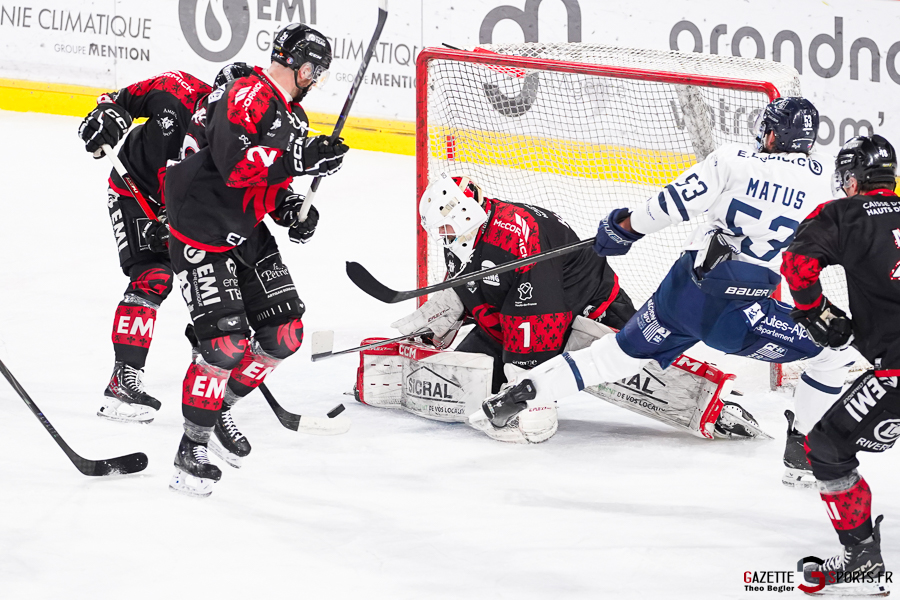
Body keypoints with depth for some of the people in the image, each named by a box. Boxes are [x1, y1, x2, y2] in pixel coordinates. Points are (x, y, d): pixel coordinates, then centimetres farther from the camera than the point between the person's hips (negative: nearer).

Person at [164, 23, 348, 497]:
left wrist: (291, 210, 4)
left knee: (285, 333, 6)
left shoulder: (293, 115, 12)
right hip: (201, 235, -9)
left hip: (247, 234, 9)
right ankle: (192, 447, -3)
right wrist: (302, 159, -35)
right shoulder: (247, 97, -19)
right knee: (227, 341, -16)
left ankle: (219, 409, 24)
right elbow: (236, 162, -33)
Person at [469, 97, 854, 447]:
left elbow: (674, 202, -5)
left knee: (624, 352, 22)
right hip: (742, 313, -3)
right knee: (831, 353, 10)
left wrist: (623, 228, 9)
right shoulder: (817, 182, 0)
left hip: (685, 289, 3)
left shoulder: (734, 159, -2)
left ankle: (523, 392, 18)